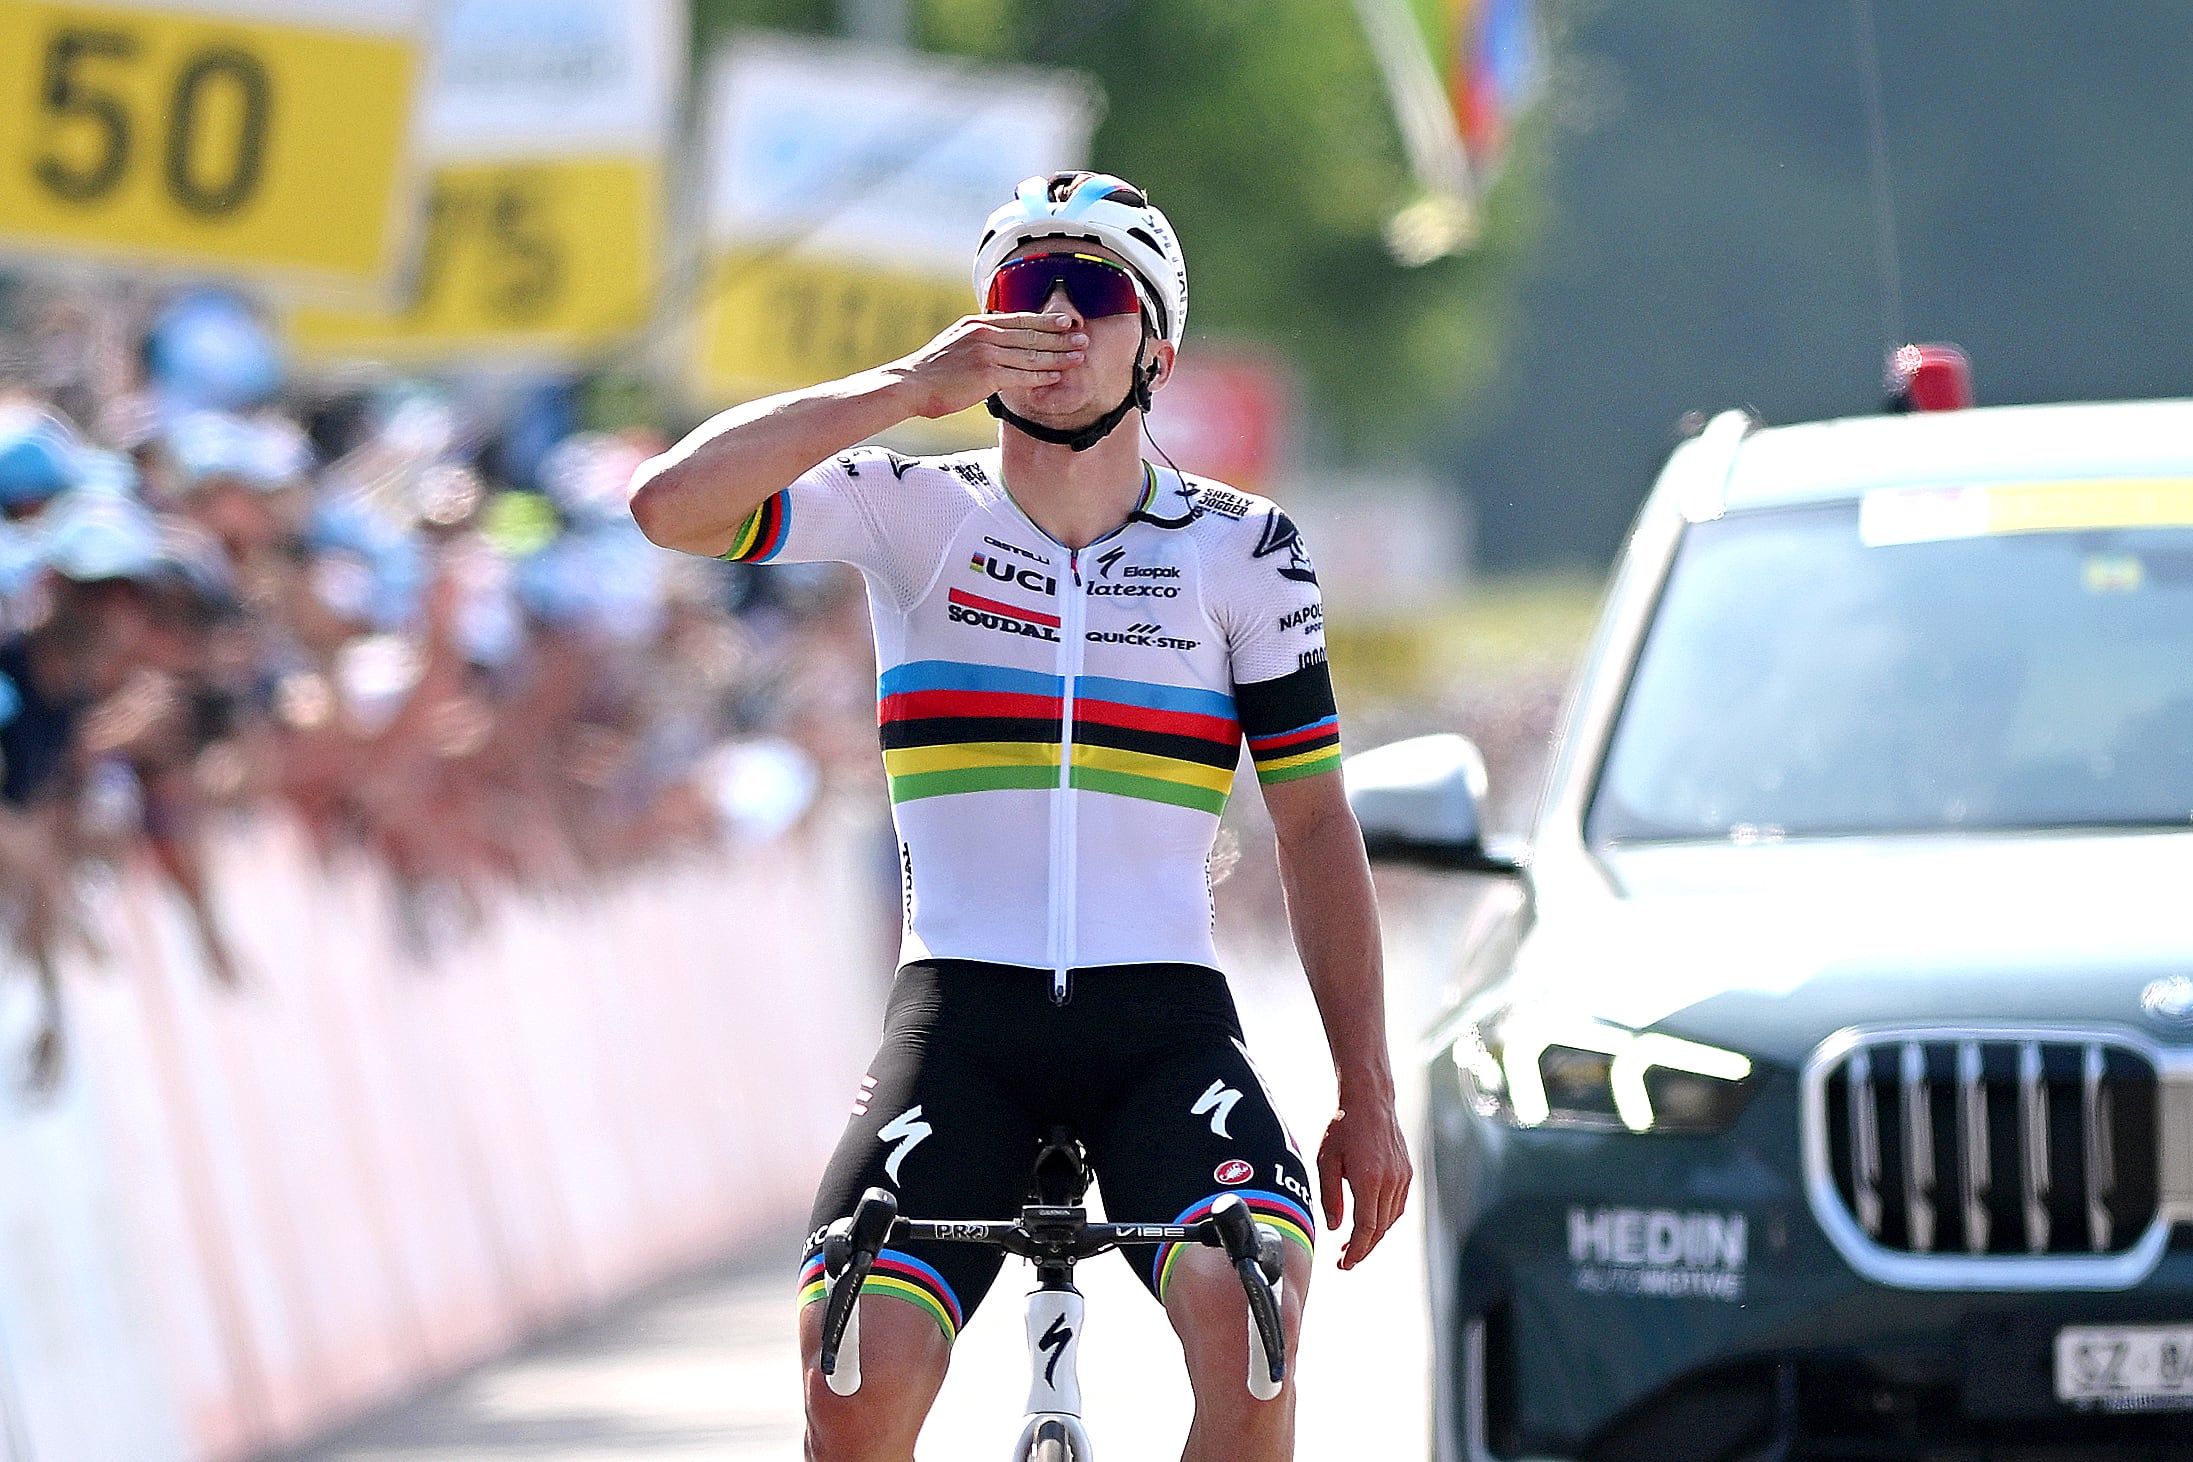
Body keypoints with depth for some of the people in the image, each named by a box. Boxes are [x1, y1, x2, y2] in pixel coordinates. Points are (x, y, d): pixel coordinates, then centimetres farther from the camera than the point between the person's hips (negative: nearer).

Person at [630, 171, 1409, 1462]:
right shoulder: (914, 512, 3)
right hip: (964, 1014, 0)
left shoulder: (1244, 553, 6)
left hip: (1162, 1012, 0)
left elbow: (1316, 826, 7)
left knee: (1244, 1311, -28)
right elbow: (672, 506, -12)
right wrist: (912, 386, -17)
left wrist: (1368, 1096, 3)